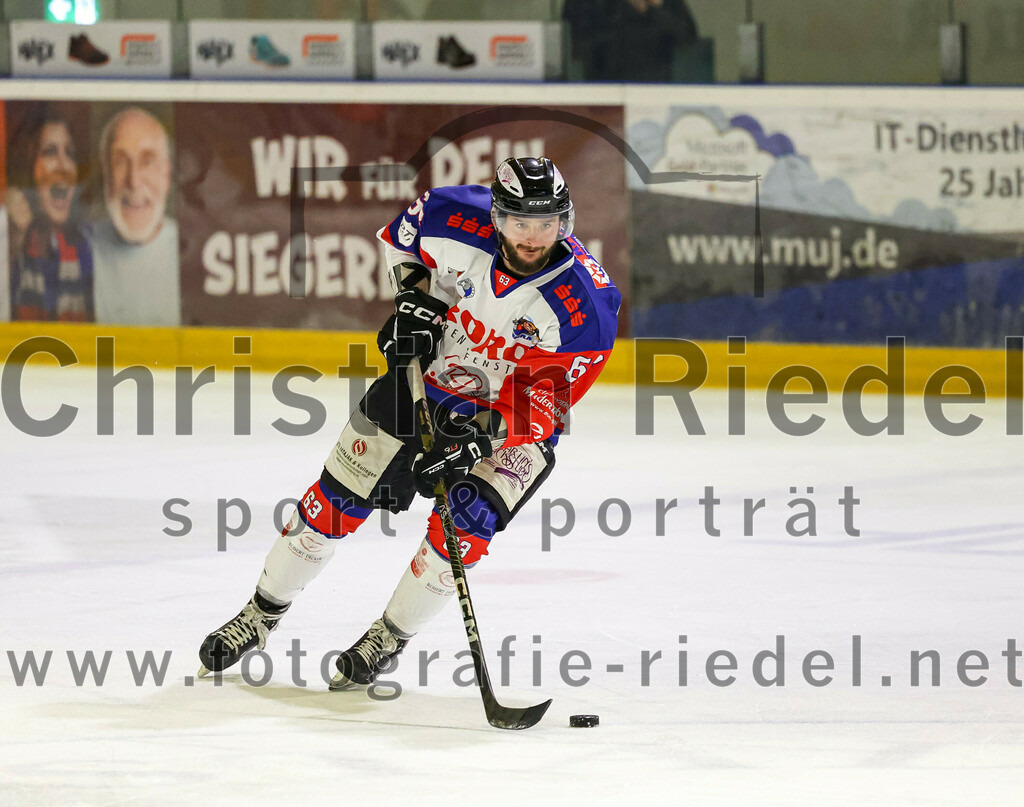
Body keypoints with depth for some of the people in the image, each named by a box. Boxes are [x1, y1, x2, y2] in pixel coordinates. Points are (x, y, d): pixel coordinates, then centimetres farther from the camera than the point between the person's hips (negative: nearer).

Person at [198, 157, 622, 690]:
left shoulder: (585, 305, -31)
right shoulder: (457, 220, -23)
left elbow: (543, 397, -27)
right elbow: (404, 233, 2)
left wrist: (476, 440, -37)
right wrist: (413, 297, -11)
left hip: (514, 416, -3)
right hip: (428, 370, 3)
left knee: (466, 521, -22)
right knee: (337, 496, 2)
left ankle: (389, 639, -1)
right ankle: (262, 614, 21)